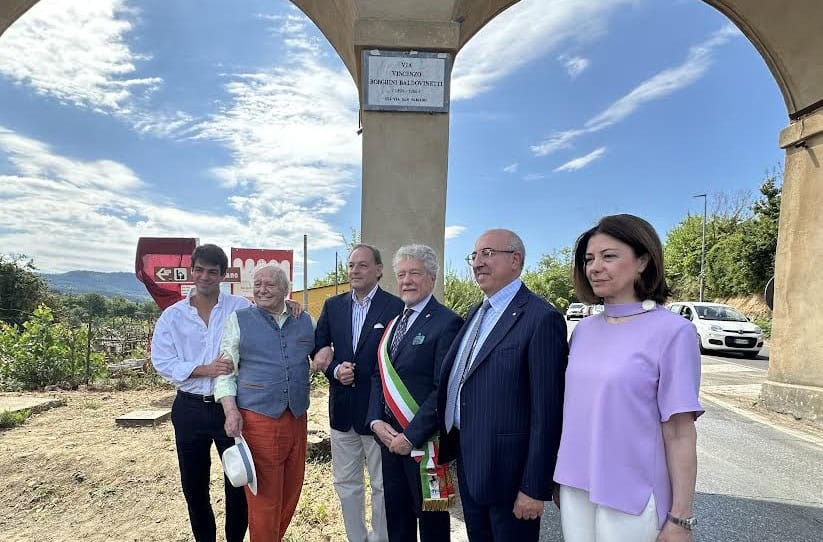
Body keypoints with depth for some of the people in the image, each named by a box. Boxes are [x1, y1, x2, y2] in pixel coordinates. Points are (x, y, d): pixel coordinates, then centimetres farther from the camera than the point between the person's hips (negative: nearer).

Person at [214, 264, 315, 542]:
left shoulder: (305, 321, 9)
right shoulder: (238, 321, 1)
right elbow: (226, 371, 0)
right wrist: (231, 412, -10)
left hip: (296, 417, 4)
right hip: (257, 418, -4)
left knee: (291, 489, 15)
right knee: (264, 495, 2)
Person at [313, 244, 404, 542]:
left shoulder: (394, 306, -10)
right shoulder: (333, 305, 5)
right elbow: (319, 349, 5)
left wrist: (355, 372, -15)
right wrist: (335, 371, -13)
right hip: (342, 408, 5)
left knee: (382, 485, 12)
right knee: (346, 483, 19)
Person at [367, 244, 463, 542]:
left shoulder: (447, 323, -14)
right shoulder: (393, 323, 11)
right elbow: (379, 375, 13)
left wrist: (411, 436, -18)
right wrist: (376, 420, -1)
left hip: (423, 441, -6)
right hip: (390, 437, 7)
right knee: (396, 518, 19)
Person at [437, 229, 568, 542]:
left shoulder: (541, 318, -17)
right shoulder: (477, 313, 9)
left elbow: (546, 412, -19)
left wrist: (535, 488, -17)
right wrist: (449, 446, 10)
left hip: (507, 469, -7)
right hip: (468, 462, 8)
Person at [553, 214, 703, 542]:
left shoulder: (672, 331, -13)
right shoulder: (583, 330, 2)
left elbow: (680, 433, -12)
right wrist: (560, 477, 13)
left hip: (631, 497, -4)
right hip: (575, 488, 5)